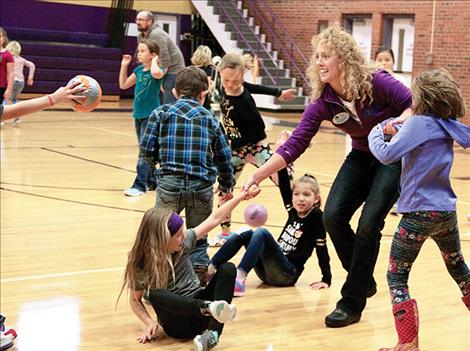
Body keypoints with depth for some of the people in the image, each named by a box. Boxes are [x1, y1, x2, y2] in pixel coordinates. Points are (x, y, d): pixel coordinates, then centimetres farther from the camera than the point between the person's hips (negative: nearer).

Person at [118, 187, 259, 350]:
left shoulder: (184, 242, 0)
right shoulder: (141, 265, -9)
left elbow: (215, 218, 7)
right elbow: (135, 300, 2)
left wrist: (242, 195, 10)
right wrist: (150, 322, -16)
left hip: (198, 306, 4)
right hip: (179, 323, -4)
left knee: (227, 268, -19)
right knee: (156, 294, -34)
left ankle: (212, 333, -34)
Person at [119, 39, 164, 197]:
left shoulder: (157, 70, -13)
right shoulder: (139, 70, 8)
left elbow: (156, 73, -39)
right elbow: (123, 85, 15)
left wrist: (154, 60, -20)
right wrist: (124, 66, 8)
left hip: (151, 115, -8)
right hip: (138, 114, 8)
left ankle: (140, 185, -10)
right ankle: (152, 181, 25)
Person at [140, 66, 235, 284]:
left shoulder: (161, 113, 5)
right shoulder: (210, 119, 10)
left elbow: (147, 149, 0)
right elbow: (224, 156, 11)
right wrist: (226, 185, 26)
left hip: (170, 183, -1)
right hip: (202, 186, 1)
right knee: (198, 239, 15)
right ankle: (199, 281, 14)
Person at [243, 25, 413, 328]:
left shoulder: (375, 82, -23)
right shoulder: (323, 102, -11)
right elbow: (294, 146, -13)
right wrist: (257, 176, -21)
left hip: (396, 156, -5)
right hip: (362, 157, 5)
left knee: (368, 225, -15)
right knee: (333, 217, -11)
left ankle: (352, 303, -1)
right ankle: (364, 280, 13)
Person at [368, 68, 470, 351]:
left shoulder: (419, 122, -15)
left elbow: (386, 155, -19)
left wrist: (376, 132, 0)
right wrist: (398, 132, 13)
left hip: (420, 213, -7)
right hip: (446, 211, 7)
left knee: (397, 277, 0)